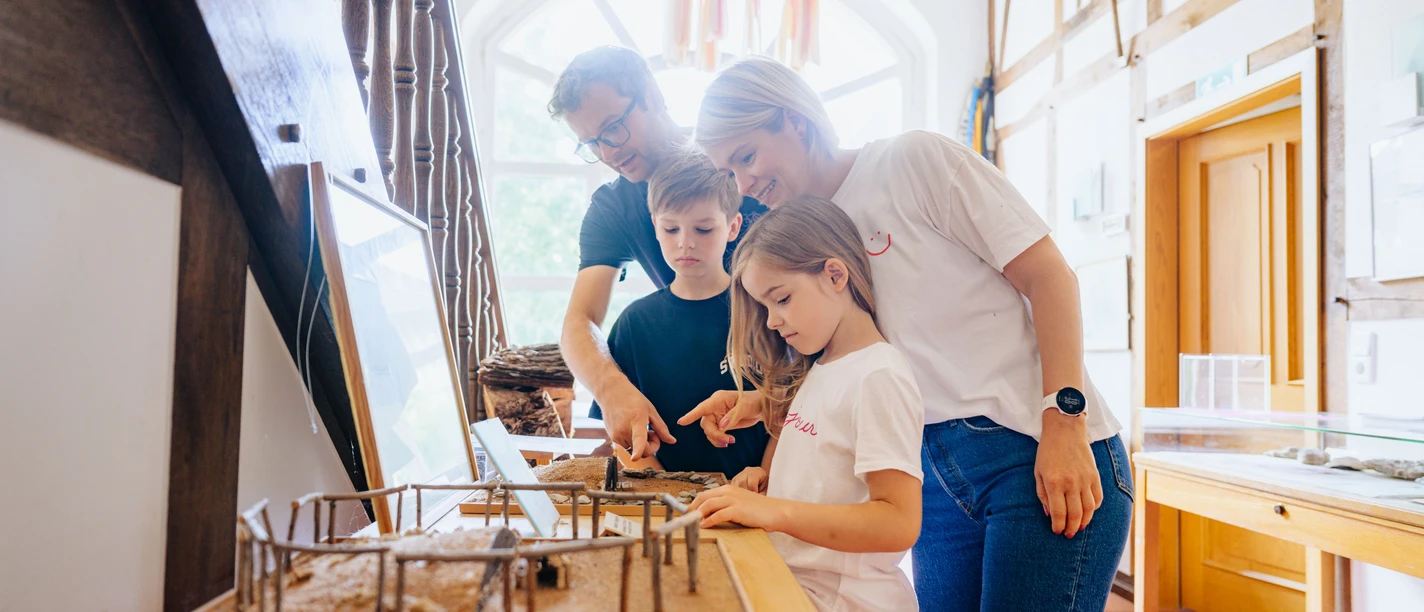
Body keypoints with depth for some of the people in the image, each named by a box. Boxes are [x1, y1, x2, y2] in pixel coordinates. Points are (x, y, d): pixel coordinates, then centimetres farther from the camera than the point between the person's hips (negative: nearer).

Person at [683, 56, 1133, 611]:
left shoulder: (913, 161, -6)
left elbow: (1047, 274, -9)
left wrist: (1064, 424, -17)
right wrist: (760, 403, 0)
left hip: (1049, 458, -6)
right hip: (941, 471, 6)